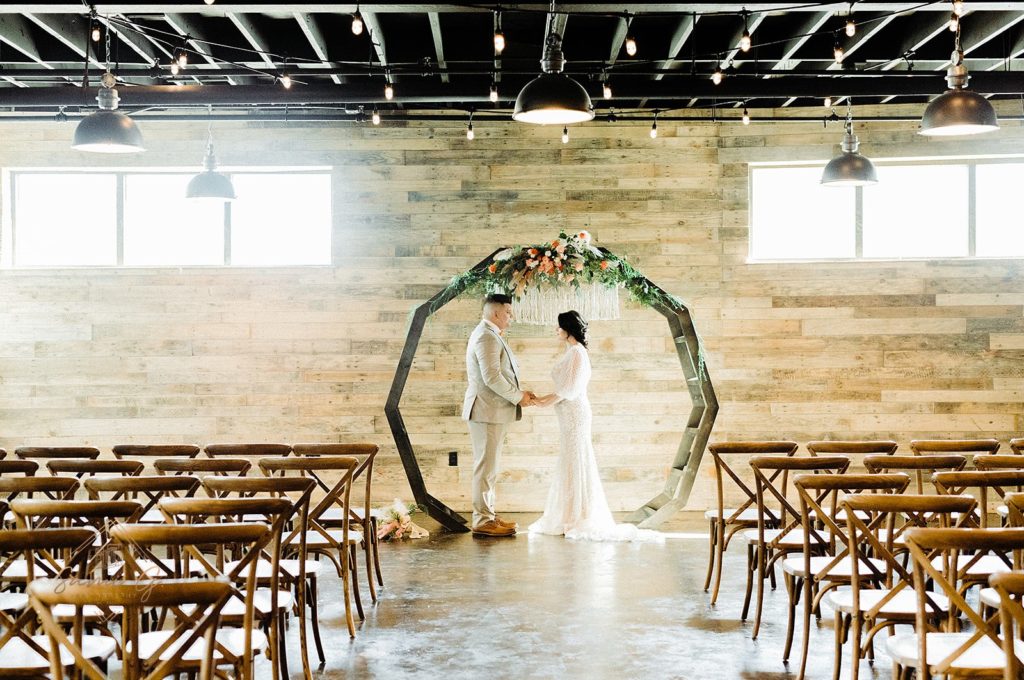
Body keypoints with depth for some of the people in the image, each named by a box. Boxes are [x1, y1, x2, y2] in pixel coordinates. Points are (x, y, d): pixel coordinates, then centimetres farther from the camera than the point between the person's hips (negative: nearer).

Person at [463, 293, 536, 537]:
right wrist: (518, 397, -12)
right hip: (487, 412, -11)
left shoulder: (489, 335, 18)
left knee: (488, 467, 14)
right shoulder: (487, 337, -16)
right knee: (486, 468, -6)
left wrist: (519, 393, 10)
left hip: (492, 412, 11)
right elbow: (492, 378, -23)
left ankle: (487, 516, 21)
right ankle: (483, 521, -1)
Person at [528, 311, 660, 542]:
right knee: (571, 464, 11)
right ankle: (574, 518, 16)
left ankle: (579, 520, -1)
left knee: (575, 464, -6)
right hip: (570, 415, 10)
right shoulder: (573, 352, 15)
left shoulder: (577, 352, -13)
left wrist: (546, 403, -7)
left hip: (574, 414, -10)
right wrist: (542, 399, 13)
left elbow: (570, 389, -18)